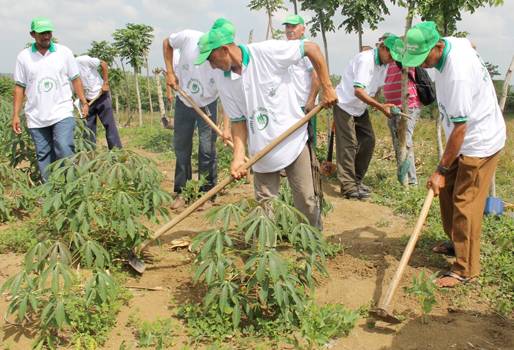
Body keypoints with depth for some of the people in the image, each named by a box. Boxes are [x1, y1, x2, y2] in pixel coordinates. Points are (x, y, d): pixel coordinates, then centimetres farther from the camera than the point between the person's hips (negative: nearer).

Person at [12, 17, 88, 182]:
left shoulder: (64, 52, 3)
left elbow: (75, 79, 9)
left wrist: (84, 102, 3)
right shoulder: (24, 57, 4)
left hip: (62, 113, -2)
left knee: (65, 150, -15)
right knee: (43, 156, 7)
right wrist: (16, 115, 2)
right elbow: (19, 87, 6)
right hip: (36, 118, 2)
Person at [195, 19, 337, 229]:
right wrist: (238, 156, -11)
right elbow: (238, 120, 2)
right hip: (261, 153, 4)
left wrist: (327, 88, -11)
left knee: (306, 201, 4)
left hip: (294, 141, -4)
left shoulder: (266, 52, -15)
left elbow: (312, 48, -10)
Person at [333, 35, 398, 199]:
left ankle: (356, 180, 16)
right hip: (345, 105, -8)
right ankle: (348, 186, -6)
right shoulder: (365, 59, -25)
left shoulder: (383, 64, 1)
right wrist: (381, 107, -39)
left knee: (368, 141, 5)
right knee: (348, 145, -9)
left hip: (360, 108, 9)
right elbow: (358, 91, -33)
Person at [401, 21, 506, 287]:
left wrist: (442, 169, -22)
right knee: (447, 190, 16)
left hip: (480, 143, -10)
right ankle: (456, 242, 34)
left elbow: (460, 128, -29)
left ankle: (465, 270, 4)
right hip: (466, 138, 10)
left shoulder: (457, 75, -33)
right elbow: (469, 43, 22)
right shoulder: (451, 42, -5)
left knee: (465, 205, -6)